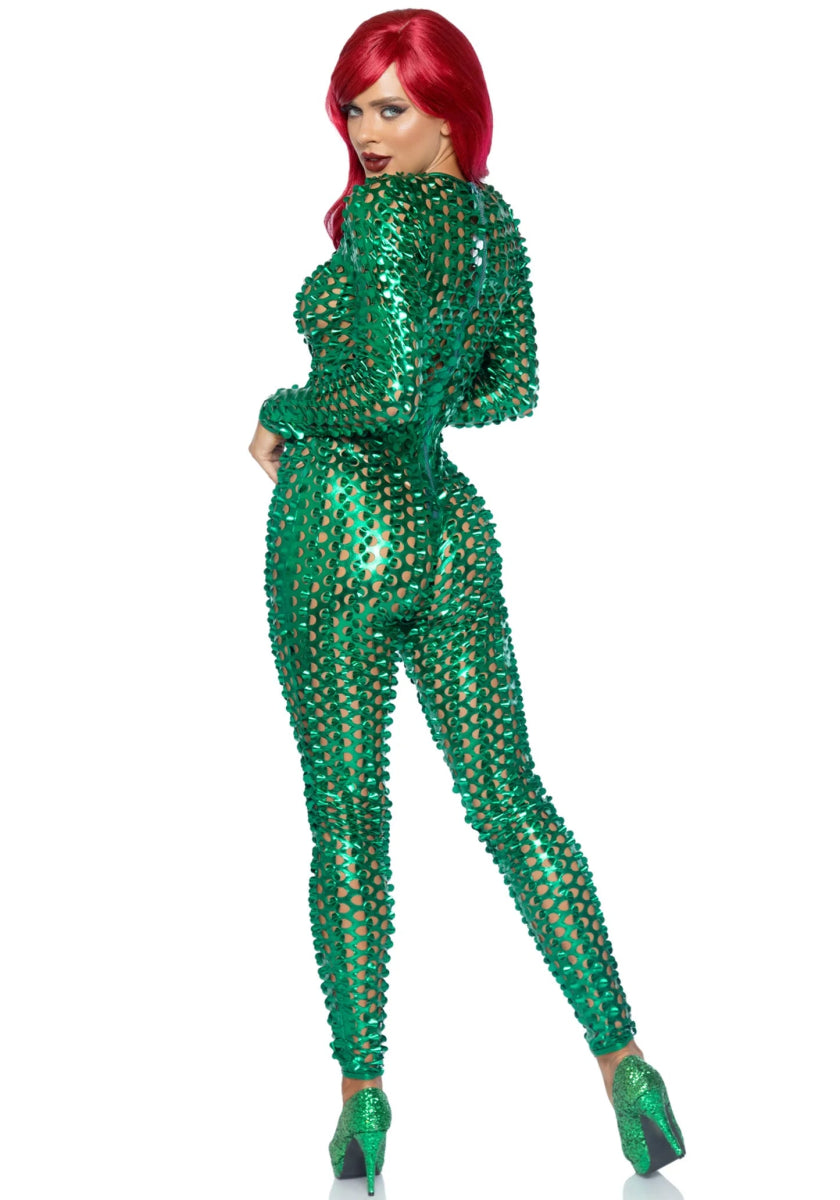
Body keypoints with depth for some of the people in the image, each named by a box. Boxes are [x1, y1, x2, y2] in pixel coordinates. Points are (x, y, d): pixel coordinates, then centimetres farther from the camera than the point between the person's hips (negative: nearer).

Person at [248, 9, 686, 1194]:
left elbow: (389, 395, -22)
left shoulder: (384, 213, -15)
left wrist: (283, 414, -6)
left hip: (339, 535, -7)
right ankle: (622, 1057, 8)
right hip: (450, 527, 7)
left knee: (347, 818, 4)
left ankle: (363, 1093, 11)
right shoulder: (495, 217, 9)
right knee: (510, 799, 11)